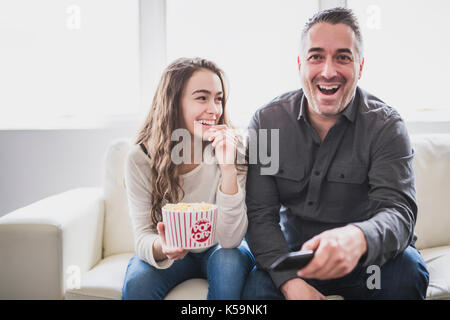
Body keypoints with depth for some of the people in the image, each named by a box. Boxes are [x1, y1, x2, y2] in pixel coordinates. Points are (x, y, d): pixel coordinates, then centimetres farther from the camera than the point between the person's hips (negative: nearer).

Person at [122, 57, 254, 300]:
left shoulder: (229, 151, -18)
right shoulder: (141, 158, -16)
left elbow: (230, 239, -25)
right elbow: (142, 236, -17)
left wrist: (227, 167, -36)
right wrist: (161, 248, -42)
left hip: (217, 250, 0)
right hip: (172, 253, 0)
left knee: (230, 261, -32)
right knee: (137, 282, -29)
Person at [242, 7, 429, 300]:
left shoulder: (386, 126, -10)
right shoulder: (267, 122, -6)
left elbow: (398, 211, -23)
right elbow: (260, 214, -10)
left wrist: (358, 238, -48)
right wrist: (291, 281, -27)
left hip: (366, 259, 1)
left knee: (406, 269, -30)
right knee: (258, 286, -29)